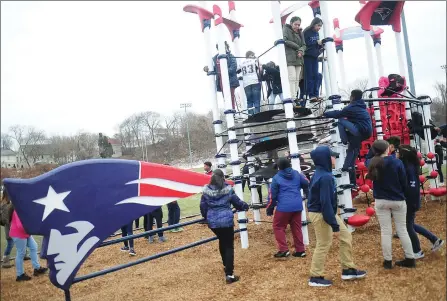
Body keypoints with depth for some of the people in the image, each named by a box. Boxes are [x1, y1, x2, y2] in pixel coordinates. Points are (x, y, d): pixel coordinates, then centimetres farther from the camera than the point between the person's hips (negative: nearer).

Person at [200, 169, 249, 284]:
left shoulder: (206, 191, 1)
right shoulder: (228, 189, -4)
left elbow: (203, 206, 9)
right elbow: (237, 202, 7)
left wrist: (206, 216, 28)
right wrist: (245, 206, 28)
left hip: (212, 222, 4)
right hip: (226, 220, -4)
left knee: (222, 242, 27)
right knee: (229, 246, 2)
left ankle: (226, 265, 42)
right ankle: (229, 275, -3)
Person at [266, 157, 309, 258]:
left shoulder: (276, 178, -3)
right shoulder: (296, 174, 8)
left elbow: (273, 195, -2)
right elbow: (307, 184, 13)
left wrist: (270, 209, 5)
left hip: (284, 206, -5)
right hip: (297, 205, 5)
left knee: (278, 227, 8)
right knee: (296, 227, 14)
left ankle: (283, 250, 3)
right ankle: (300, 250, 17)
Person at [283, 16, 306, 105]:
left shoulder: (300, 32, 20)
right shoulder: (286, 29, 5)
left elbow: (304, 45, 14)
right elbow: (285, 41, -10)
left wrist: (301, 50, -9)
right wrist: (297, 47, -6)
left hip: (298, 58, 6)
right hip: (289, 57, -6)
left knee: (297, 79, 1)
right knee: (292, 77, -16)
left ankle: (295, 96, 3)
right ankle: (293, 98, -19)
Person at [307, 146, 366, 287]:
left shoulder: (322, 174, 8)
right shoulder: (325, 177, -25)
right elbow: (325, 203, -26)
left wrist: (334, 221, 20)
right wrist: (334, 225, -21)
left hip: (329, 212, 10)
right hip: (321, 215, -10)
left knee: (346, 237, 16)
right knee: (323, 245, 2)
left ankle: (348, 270, 28)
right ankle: (315, 277, 17)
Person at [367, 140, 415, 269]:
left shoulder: (373, 164, -6)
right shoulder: (397, 162, -12)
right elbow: (404, 182, -6)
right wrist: (402, 194, 13)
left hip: (381, 201, 1)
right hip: (398, 200, -1)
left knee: (385, 231, 7)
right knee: (402, 230, 11)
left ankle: (388, 261, 14)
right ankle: (410, 259, 19)